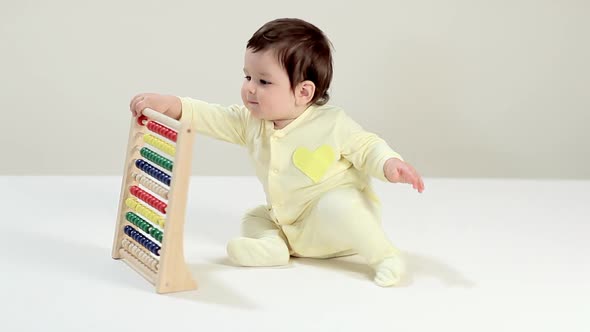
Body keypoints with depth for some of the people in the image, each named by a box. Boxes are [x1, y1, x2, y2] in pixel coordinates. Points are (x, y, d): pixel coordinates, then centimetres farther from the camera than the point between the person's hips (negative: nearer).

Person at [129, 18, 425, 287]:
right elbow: (211, 117, -7)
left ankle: (384, 255, -25)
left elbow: (367, 147, -10)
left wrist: (389, 164, -31)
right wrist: (169, 104, -21)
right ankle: (272, 243, -20)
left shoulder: (332, 124, -17)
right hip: (286, 222, 7)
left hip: (342, 209, -7)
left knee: (334, 204, -35)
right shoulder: (250, 122, -2)